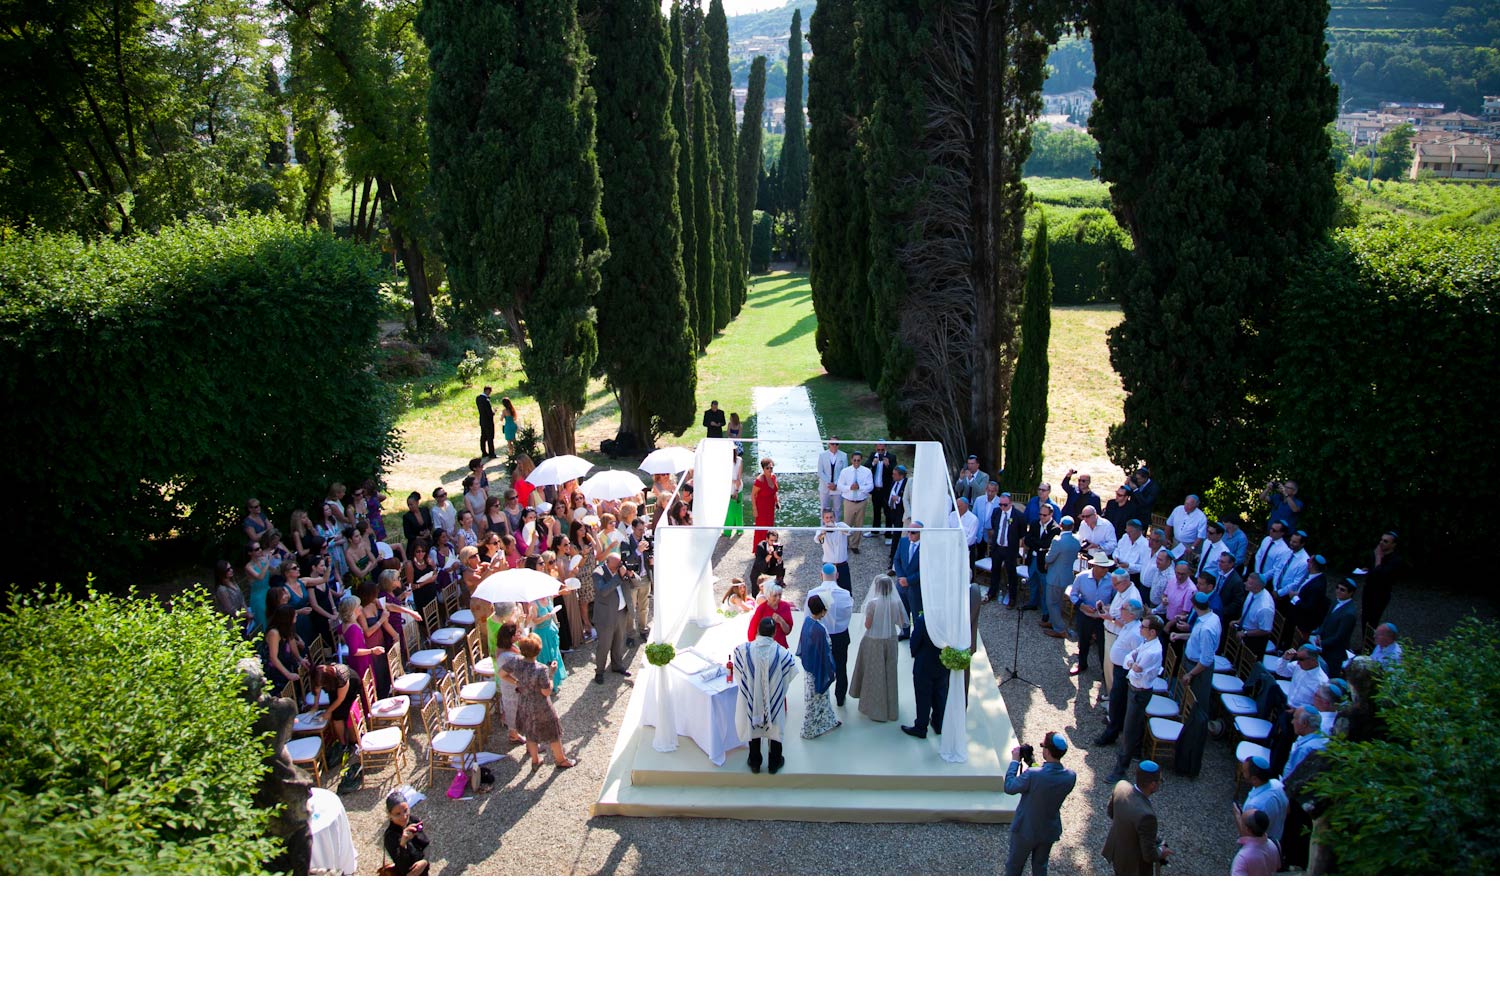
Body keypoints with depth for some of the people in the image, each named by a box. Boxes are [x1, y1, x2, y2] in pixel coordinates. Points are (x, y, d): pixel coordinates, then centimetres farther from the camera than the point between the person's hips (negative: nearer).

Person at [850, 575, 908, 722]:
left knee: (874, 673, 13)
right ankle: (890, 706, 31)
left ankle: (874, 706, 22)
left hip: (873, 642, -3)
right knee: (889, 673, 18)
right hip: (890, 640, 3)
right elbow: (901, 623, -3)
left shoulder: (872, 603, -22)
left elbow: (867, 625, -17)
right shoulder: (896, 602, -12)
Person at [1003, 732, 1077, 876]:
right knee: (1040, 865, 27)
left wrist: (1015, 760, -12)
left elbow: (1009, 787, -19)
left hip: (1026, 830, -4)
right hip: (1049, 831, 4)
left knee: (1014, 865, 22)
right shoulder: (1071, 777, -20)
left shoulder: (1032, 774, -36)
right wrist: (1033, 764, -1)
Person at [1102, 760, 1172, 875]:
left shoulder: (1121, 785, -21)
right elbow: (1149, 854, -29)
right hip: (1135, 864, -6)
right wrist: (1161, 852, -8)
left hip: (1115, 850, 6)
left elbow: (1110, 811, 1)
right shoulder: (1146, 815, -42)